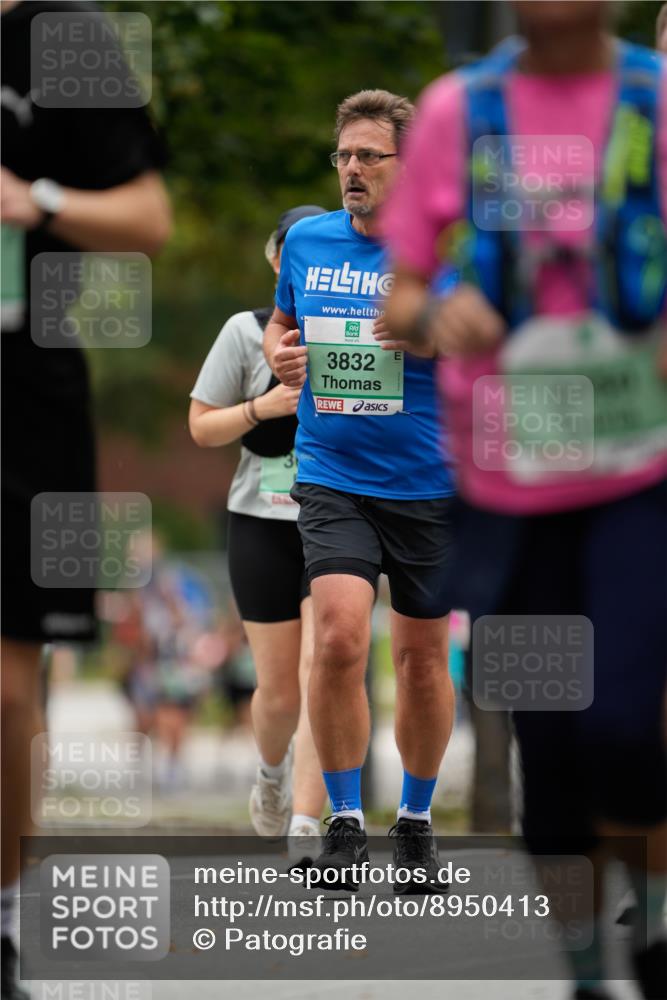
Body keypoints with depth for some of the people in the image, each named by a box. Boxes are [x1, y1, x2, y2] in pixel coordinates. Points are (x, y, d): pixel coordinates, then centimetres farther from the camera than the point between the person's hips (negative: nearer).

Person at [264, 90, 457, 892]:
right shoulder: (306, 240, 6)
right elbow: (281, 323, 23)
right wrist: (279, 355, 1)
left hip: (427, 486, -1)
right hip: (332, 480, 1)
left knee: (422, 657, 8)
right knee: (339, 637, -17)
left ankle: (416, 818, 27)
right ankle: (344, 821, -4)